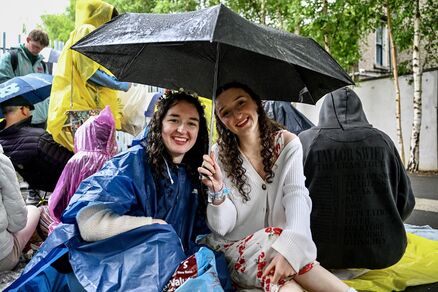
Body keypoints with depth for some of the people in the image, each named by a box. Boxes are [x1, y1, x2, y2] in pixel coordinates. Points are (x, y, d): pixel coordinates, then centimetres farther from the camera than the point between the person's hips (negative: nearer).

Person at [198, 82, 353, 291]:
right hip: (236, 250, 1)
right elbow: (222, 227, -7)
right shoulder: (220, 155, -4)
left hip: (279, 242, 0)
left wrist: (290, 245, -34)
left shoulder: (287, 143, -2)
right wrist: (217, 193, -28)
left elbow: (297, 197, -16)